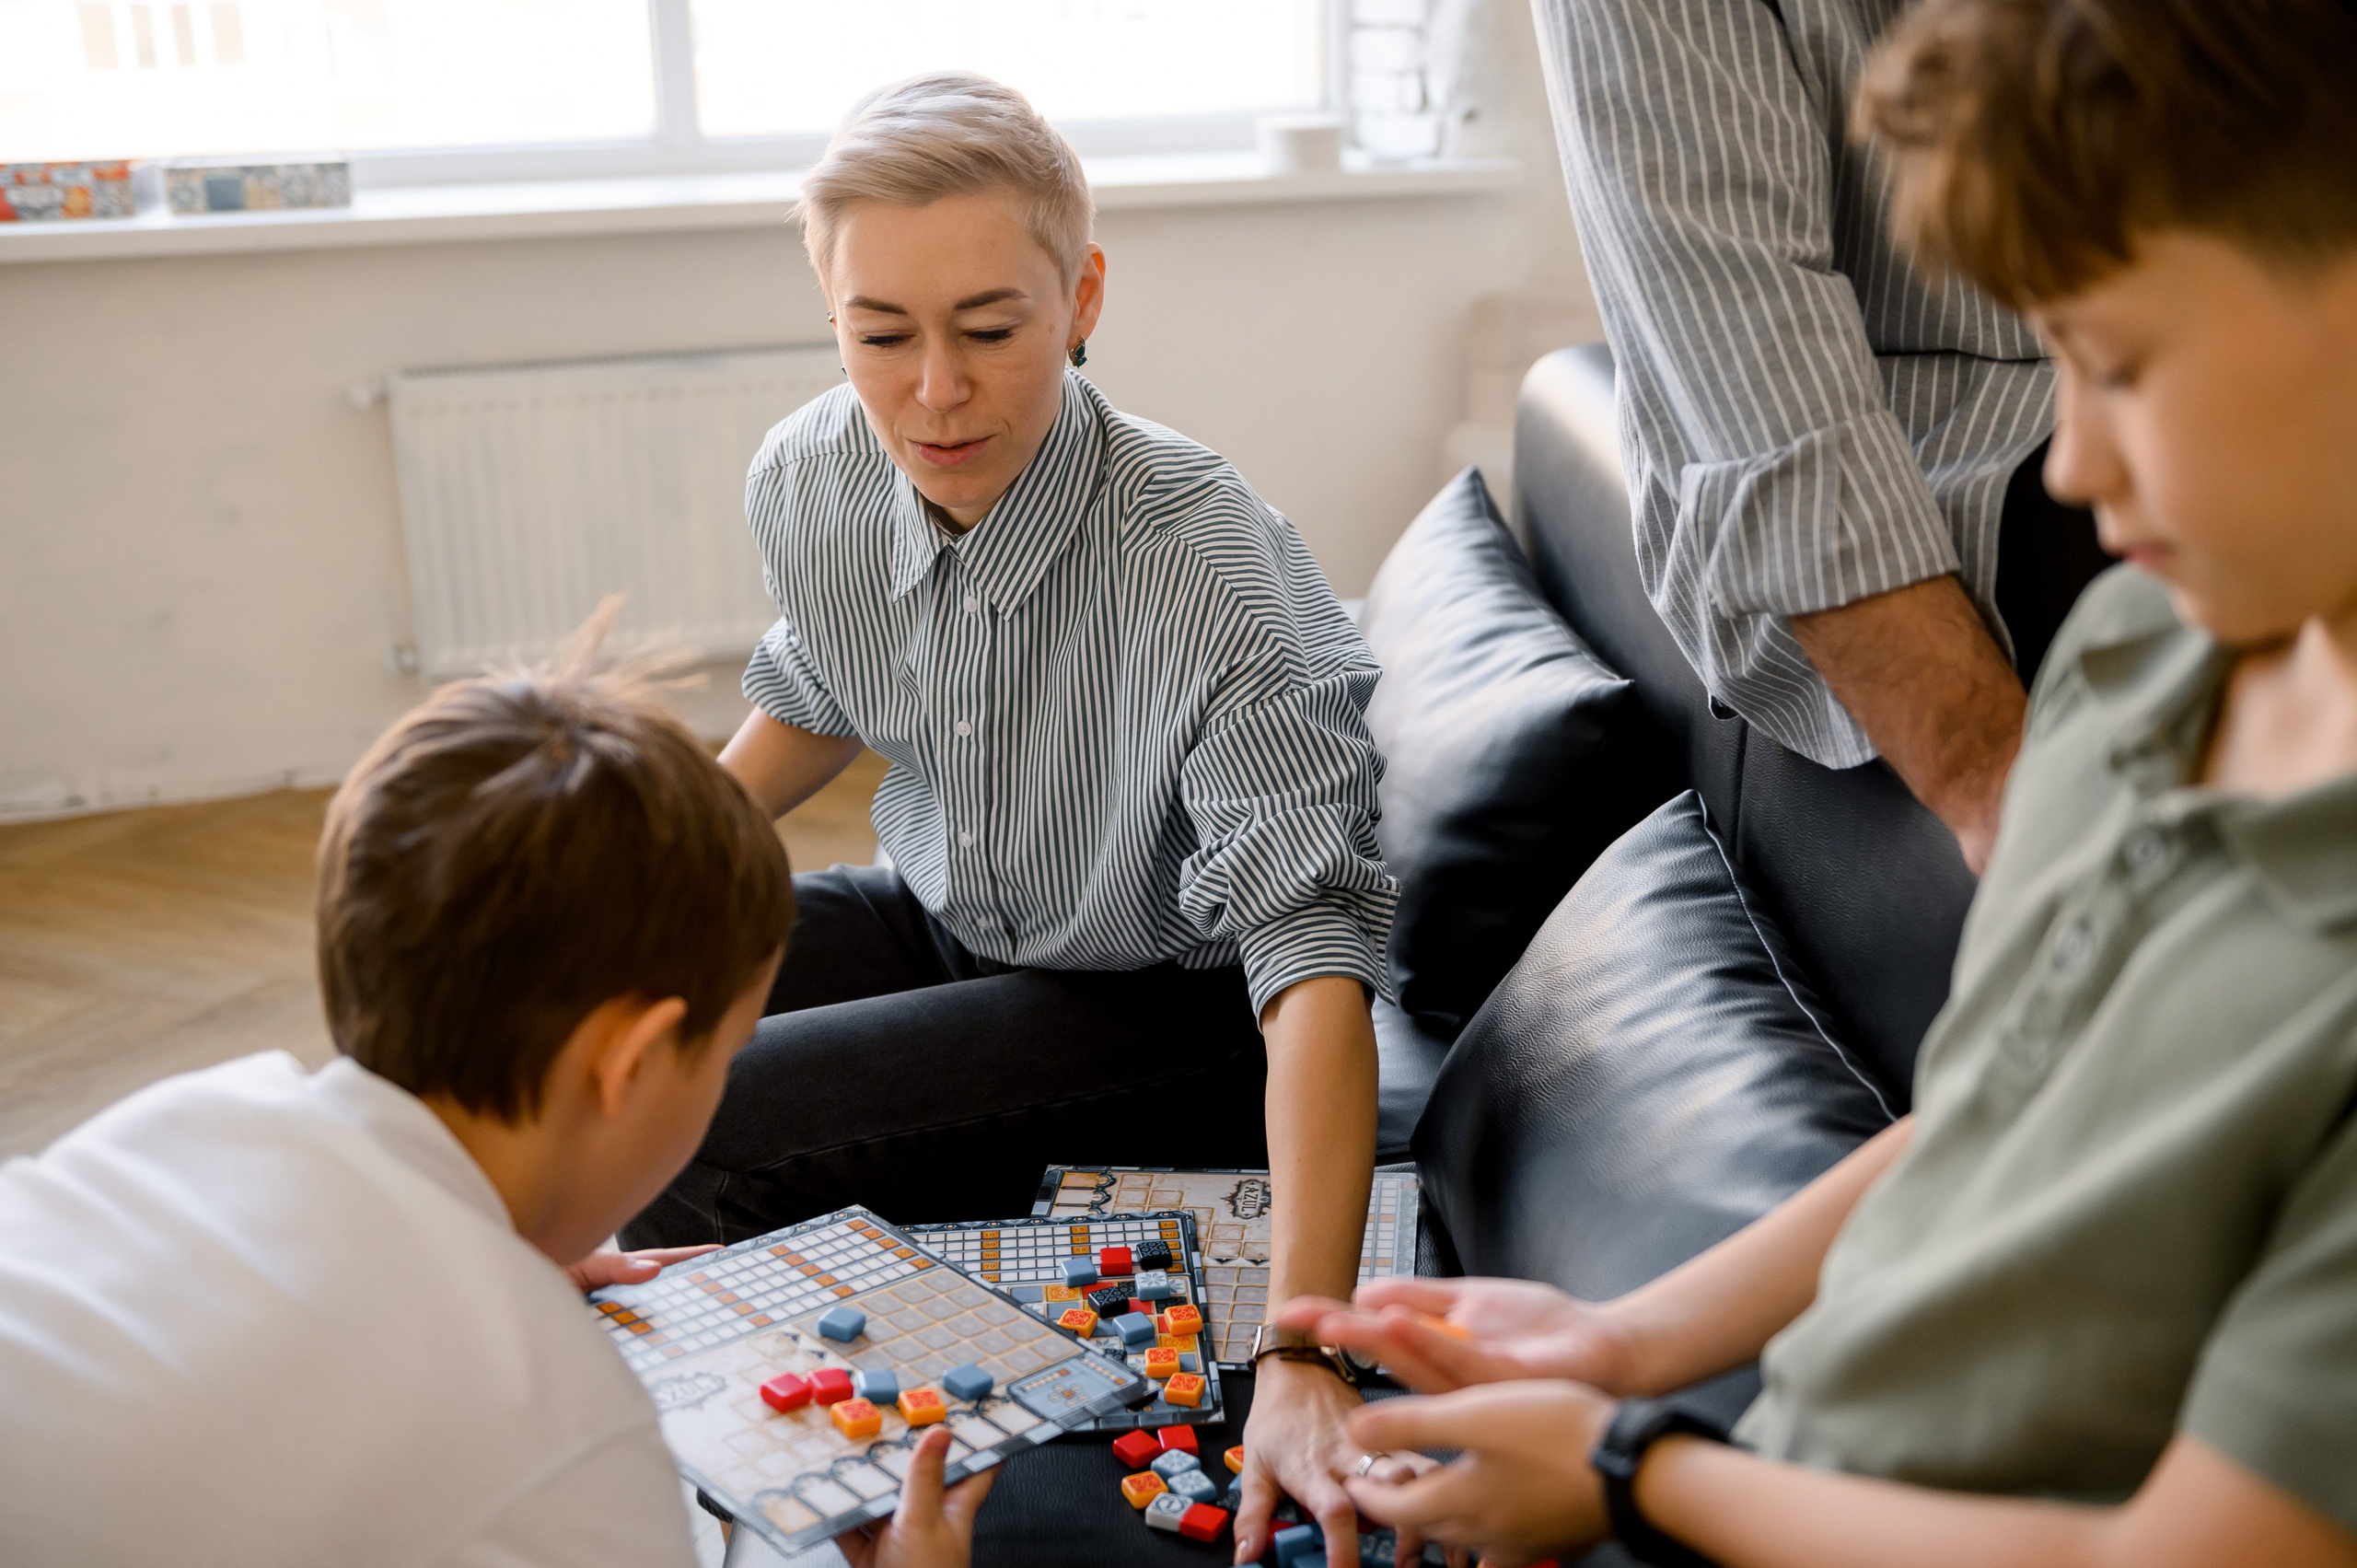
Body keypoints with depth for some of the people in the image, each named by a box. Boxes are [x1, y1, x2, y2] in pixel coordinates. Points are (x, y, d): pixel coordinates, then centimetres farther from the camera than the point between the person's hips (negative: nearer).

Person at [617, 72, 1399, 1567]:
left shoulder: (1205, 560, -31)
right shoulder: (808, 483, -12)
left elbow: (1313, 957, -37)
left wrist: (1301, 1355, -46)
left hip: (1173, 1001, -6)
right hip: (947, 927, 7)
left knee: (681, 1130, -23)